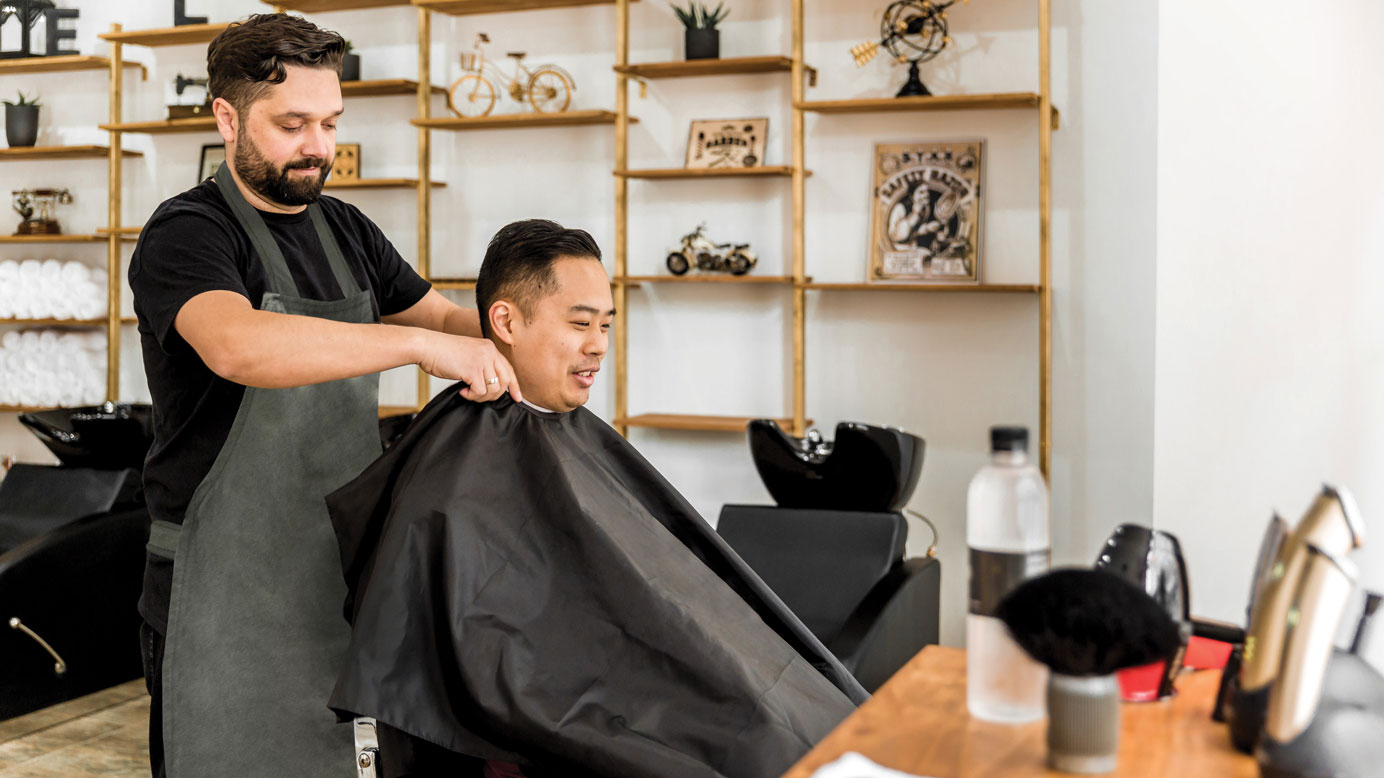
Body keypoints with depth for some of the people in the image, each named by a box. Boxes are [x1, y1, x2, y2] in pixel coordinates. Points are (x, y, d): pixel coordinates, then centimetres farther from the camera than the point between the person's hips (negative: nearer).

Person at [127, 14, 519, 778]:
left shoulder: (346, 230, 12)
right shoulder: (186, 234, -11)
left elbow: (448, 314, 21)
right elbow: (238, 344, -32)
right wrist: (421, 344, -34)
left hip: (337, 564, 6)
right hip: (226, 582, -6)